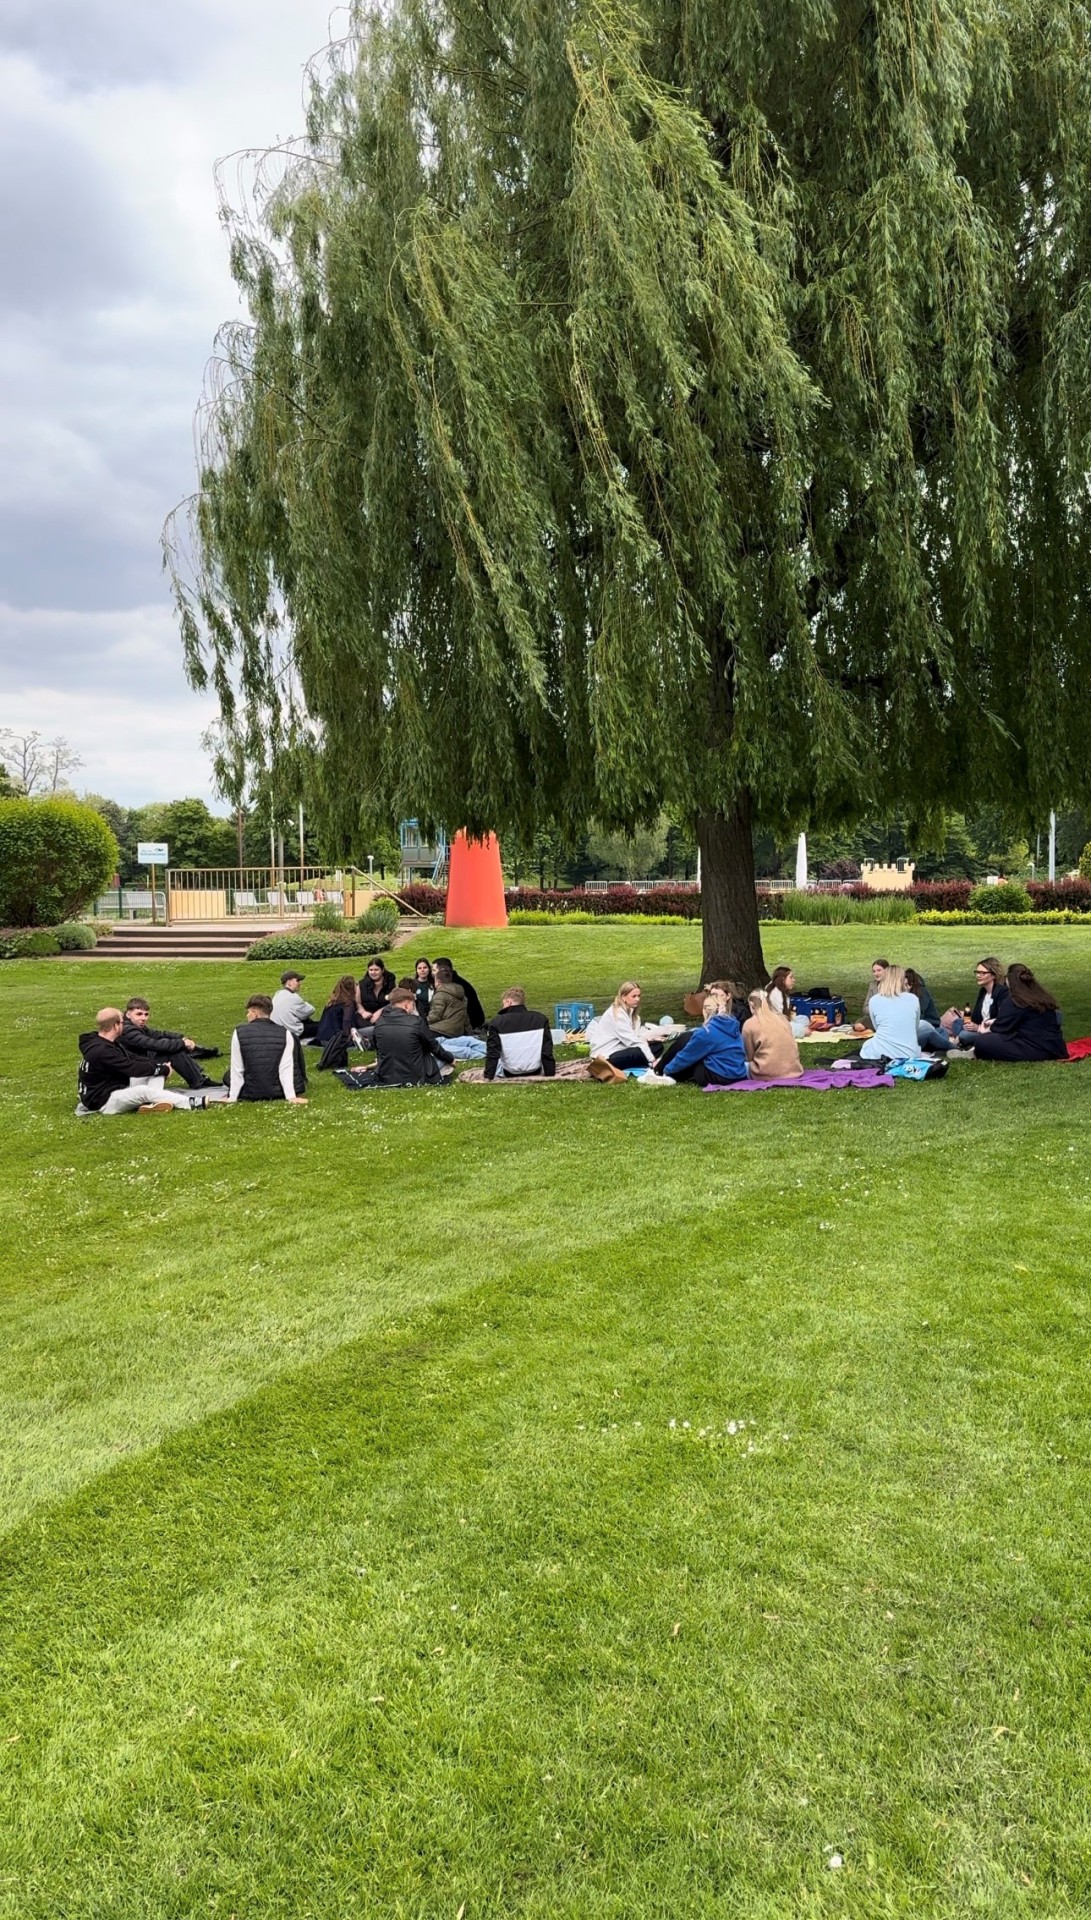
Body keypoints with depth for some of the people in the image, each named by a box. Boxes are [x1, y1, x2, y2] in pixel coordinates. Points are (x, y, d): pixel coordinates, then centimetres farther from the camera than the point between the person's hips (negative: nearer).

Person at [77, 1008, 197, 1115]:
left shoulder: (108, 1043, 9)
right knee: (144, 1091, -34)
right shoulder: (101, 1051, -24)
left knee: (156, 1070, 2)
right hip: (103, 1101, -10)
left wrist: (160, 1065, -5)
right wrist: (163, 1069, -14)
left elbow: (133, 1058, 10)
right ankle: (191, 1103, -34)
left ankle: (150, 1103, -26)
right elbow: (132, 1068, -24)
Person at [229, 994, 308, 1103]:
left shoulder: (239, 1033, -10)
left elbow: (237, 1070, -10)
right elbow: (286, 1069, -17)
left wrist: (232, 1098, -5)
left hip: (249, 1094, 2)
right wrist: (292, 1097, -19)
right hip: (277, 1094, -2)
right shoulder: (285, 1033, -10)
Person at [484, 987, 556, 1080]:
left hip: (508, 1074, 0)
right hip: (535, 1071, 0)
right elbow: (547, 1050, -5)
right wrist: (550, 1075, 2)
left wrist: (488, 1077, -6)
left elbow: (492, 1053, -12)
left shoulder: (496, 1022, -13)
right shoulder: (541, 1019, -7)